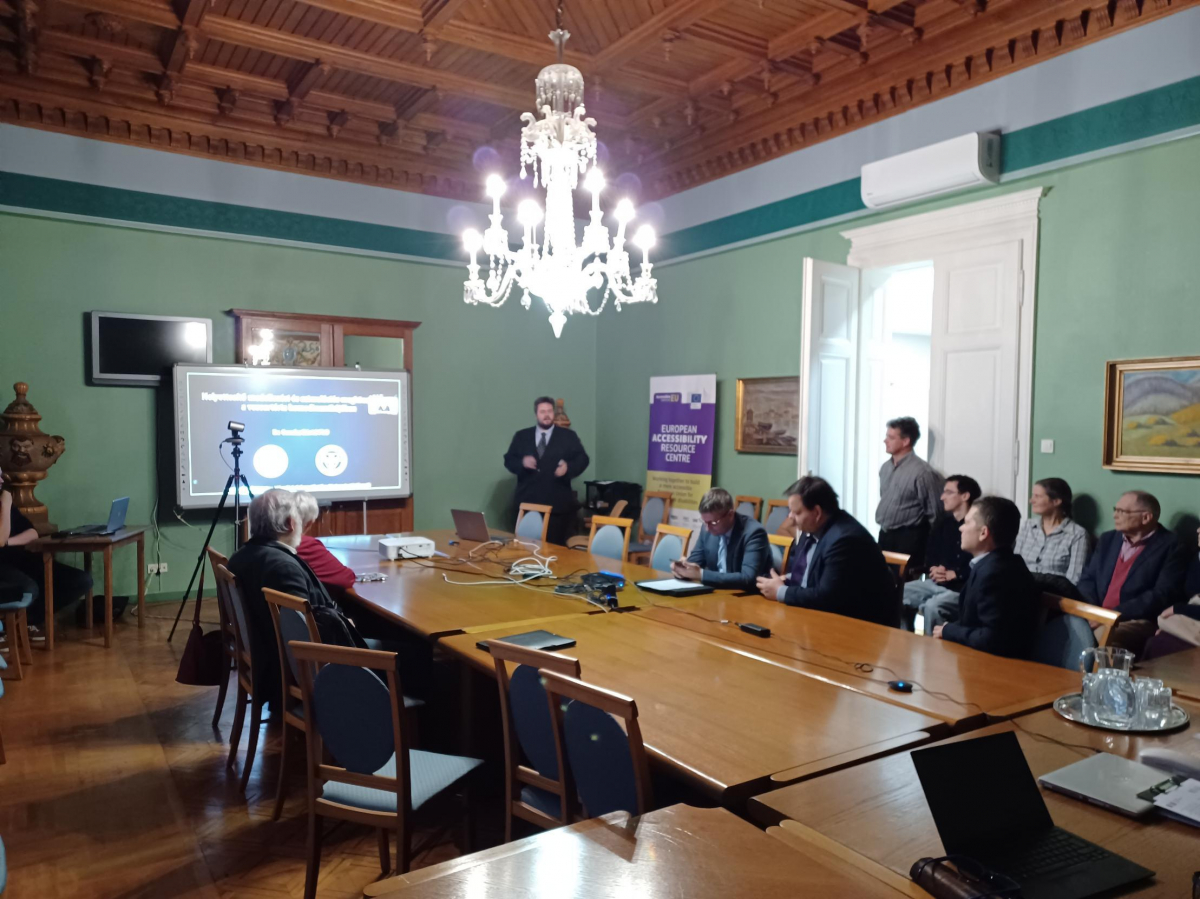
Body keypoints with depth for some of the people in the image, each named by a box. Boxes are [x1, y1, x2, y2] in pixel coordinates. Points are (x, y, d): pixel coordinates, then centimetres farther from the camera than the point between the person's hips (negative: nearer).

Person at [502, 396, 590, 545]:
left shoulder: (568, 436, 8)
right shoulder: (521, 436, 13)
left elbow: (582, 459, 4)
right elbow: (508, 460, 10)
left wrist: (568, 467, -17)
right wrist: (522, 462, -12)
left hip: (558, 503, -2)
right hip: (528, 502, 2)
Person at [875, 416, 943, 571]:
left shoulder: (922, 472, -15)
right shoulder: (886, 467, 9)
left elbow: (935, 513, -12)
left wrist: (930, 550, -8)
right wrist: (883, 528, 17)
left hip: (908, 539, -7)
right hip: (885, 535, 7)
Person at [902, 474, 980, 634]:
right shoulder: (942, 522, 16)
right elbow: (930, 555, 16)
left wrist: (953, 574, -15)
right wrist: (934, 569, -5)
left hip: (965, 587, -7)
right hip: (937, 583, 7)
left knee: (932, 606, -33)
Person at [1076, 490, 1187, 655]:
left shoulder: (1170, 548, 0)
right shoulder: (1108, 539, 19)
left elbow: (1163, 596, -12)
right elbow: (1088, 578, 15)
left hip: (1138, 622, -6)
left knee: (1104, 636, -38)